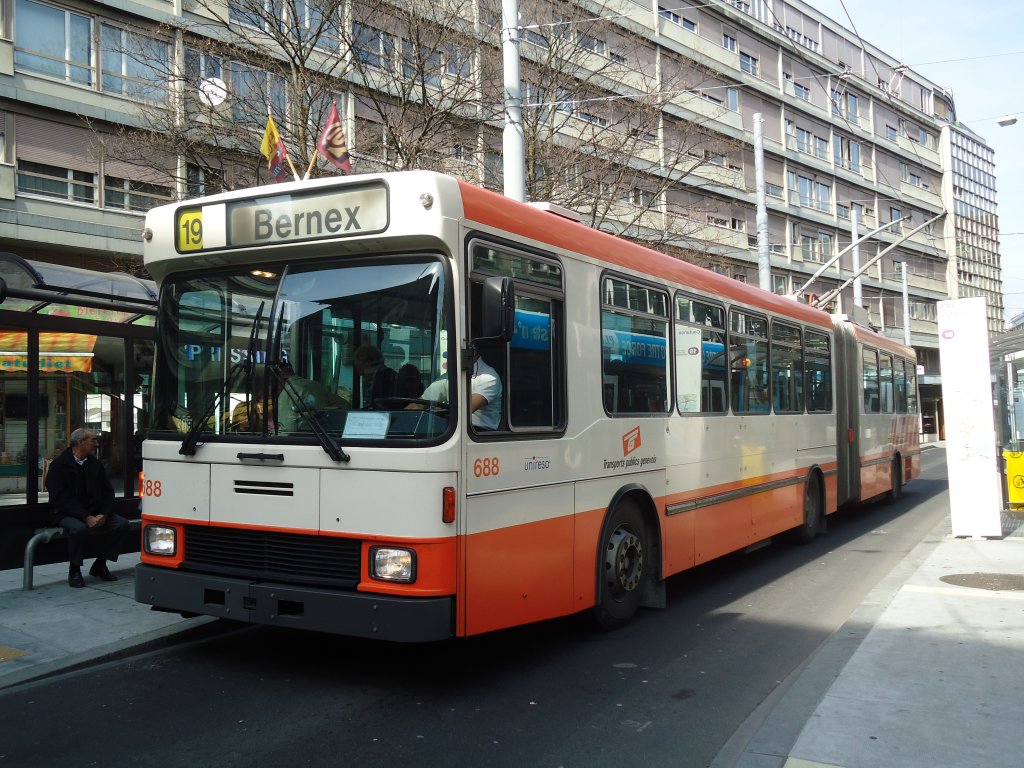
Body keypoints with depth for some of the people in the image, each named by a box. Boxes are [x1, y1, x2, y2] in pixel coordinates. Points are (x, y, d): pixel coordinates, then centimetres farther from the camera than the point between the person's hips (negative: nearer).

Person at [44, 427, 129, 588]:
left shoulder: (95, 463, 11)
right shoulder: (59, 465, -7)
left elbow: (108, 491, 10)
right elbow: (62, 498, -16)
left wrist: (103, 514, -10)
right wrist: (86, 517, -24)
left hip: (94, 512, 6)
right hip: (66, 513, -6)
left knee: (122, 524, -16)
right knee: (78, 528, -37)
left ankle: (100, 565, -2)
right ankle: (74, 571, -15)